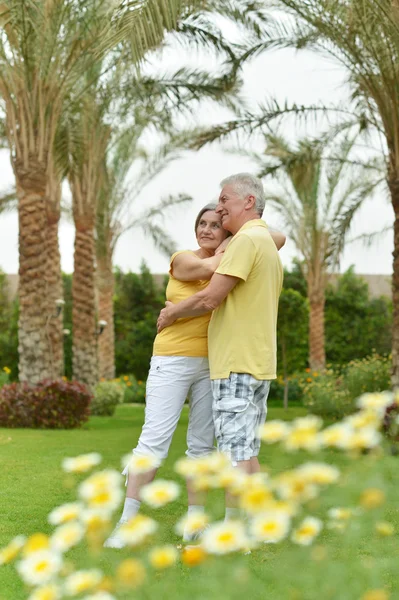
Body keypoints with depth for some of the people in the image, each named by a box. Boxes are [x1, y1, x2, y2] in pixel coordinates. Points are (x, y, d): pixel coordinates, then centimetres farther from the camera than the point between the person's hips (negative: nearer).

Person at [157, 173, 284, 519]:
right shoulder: (269, 243, 19)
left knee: (235, 451, -8)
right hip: (259, 361, 10)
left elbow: (210, 298, -17)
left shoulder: (247, 239, -13)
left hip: (237, 362, -10)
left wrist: (172, 313, 1)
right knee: (248, 451, 12)